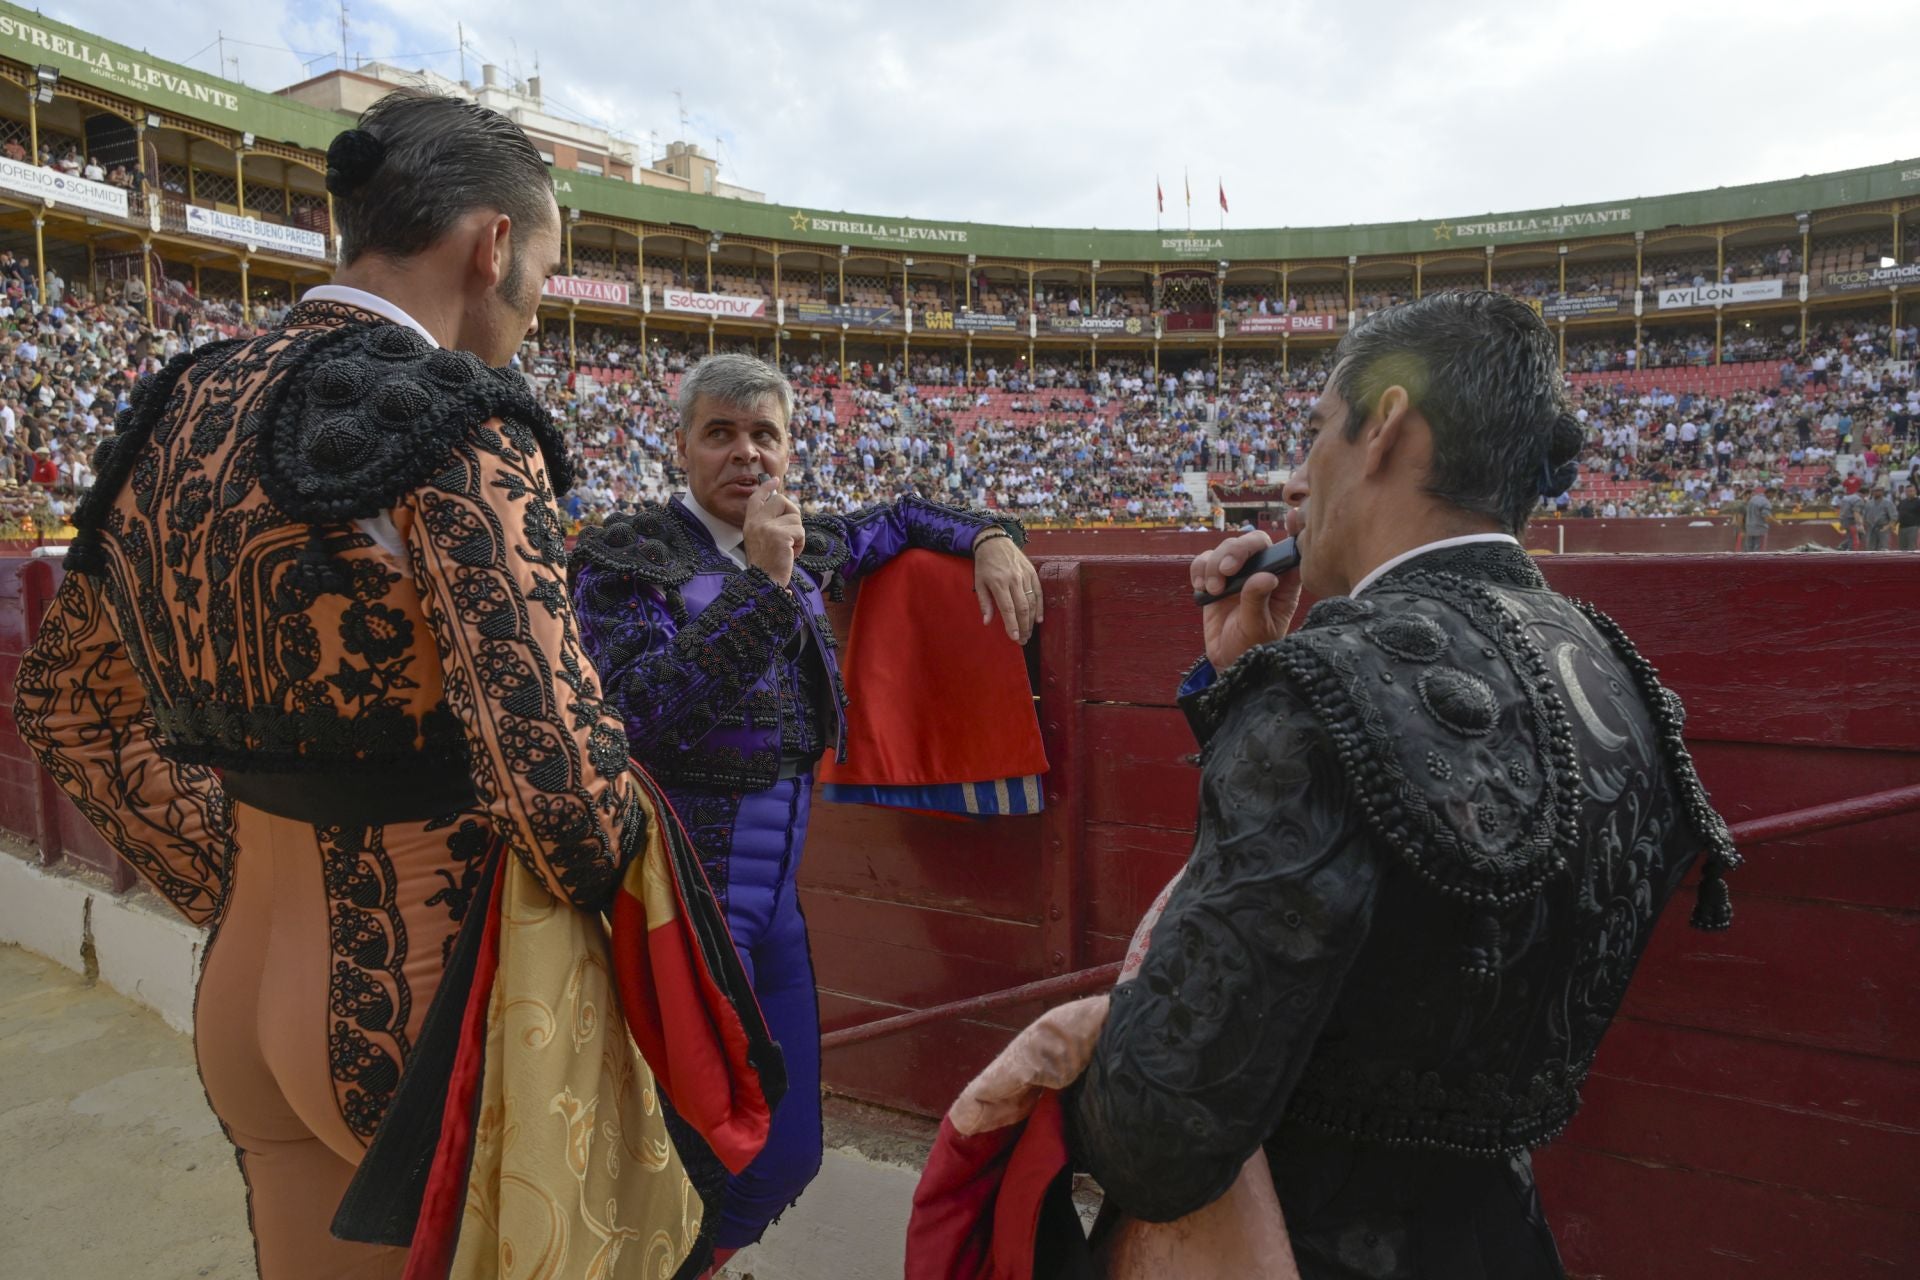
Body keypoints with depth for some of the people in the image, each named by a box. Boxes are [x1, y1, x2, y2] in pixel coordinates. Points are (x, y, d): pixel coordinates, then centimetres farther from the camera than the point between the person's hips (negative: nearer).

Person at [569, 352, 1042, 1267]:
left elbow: (897, 520, 26)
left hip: (775, 891, 6)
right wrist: (758, 582, -25)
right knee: (700, 1154, -1)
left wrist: (988, 537, 8)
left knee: (787, 1157, 13)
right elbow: (641, 713, -23)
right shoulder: (627, 555, -9)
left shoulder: (803, 547, 8)